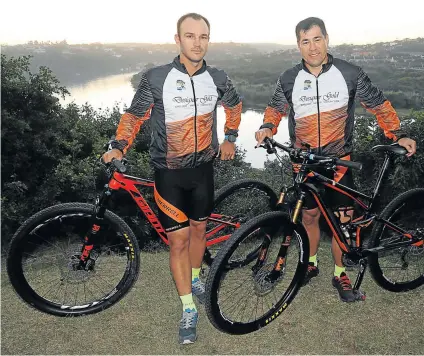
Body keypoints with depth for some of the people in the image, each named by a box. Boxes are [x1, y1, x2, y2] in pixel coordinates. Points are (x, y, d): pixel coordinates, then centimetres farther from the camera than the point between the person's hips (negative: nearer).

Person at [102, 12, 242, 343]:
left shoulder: (218, 78, -2)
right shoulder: (156, 77, -11)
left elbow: (234, 105, 19)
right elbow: (135, 115, -2)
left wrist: (230, 137, 17)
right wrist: (117, 147, -14)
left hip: (203, 168, 3)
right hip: (169, 172, -3)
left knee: (198, 229, 17)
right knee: (179, 240, 0)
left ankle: (195, 278, 44)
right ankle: (189, 310, 14)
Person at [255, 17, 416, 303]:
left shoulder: (350, 73, -6)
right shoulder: (289, 80, -2)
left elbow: (378, 104, 3)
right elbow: (276, 108, 11)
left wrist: (398, 135, -6)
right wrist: (267, 128, -9)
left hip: (339, 161, -1)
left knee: (343, 219, 1)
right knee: (309, 215, 13)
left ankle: (340, 273, 21)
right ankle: (311, 263, 35)